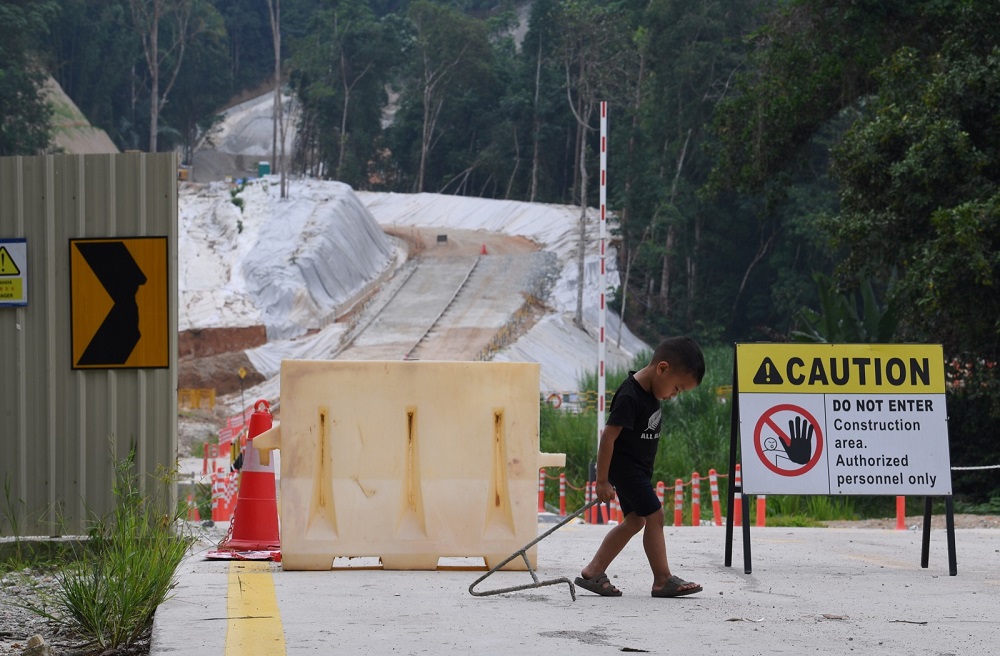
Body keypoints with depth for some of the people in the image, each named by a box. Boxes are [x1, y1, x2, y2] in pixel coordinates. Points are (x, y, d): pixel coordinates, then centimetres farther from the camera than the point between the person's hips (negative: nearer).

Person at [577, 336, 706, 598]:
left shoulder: (651, 392, 6)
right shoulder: (630, 397, -24)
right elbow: (608, 436, -24)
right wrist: (602, 480, -22)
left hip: (638, 469, 10)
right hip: (625, 467, -10)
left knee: (635, 520, 11)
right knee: (654, 516, -10)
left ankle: (592, 573, 13)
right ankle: (663, 580, -6)